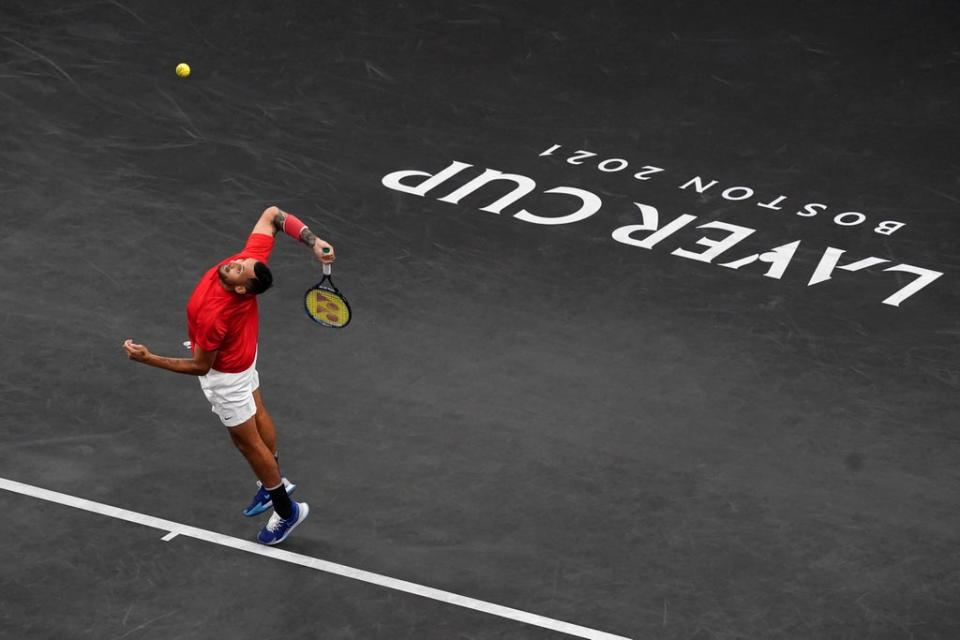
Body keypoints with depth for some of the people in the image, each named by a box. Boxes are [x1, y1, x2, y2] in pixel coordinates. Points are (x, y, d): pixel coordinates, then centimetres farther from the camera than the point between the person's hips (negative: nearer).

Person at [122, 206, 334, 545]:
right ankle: (273, 482, 51)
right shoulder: (252, 259, -32)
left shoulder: (212, 316, -45)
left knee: (248, 441, 13)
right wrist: (314, 241, -31)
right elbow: (272, 214, -22)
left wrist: (148, 358, -29)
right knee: (257, 414, 28)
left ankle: (287, 511, 30)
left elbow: (200, 366, -30)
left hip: (225, 374, -8)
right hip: (241, 353, 8)